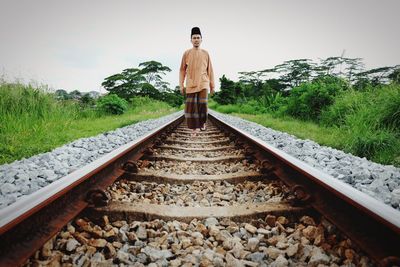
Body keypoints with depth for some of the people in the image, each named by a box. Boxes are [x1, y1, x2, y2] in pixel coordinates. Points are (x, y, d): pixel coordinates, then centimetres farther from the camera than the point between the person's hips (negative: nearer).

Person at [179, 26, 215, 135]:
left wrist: (212, 86, 6)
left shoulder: (205, 53, 6)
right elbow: (182, 70, 5)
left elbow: (210, 71, 9)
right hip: (190, 85, 0)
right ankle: (194, 127, 7)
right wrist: (181, 85, -1)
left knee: (203, 105, -6)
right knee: (191, 106, -4)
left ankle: (202, 122, 22)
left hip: (203, 84, 0)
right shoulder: (186, 53, 3)